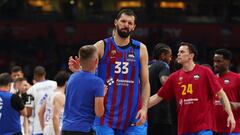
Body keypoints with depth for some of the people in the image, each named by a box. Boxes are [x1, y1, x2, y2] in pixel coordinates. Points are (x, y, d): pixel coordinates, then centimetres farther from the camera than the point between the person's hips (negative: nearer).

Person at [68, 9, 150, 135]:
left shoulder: (140, 49, 6)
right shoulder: (102, 46, 2)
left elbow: (145, 83, 7)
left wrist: (144, 108, -6)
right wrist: (78, 71, -21)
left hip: (133, 117, 1)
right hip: (106, 115, -1)